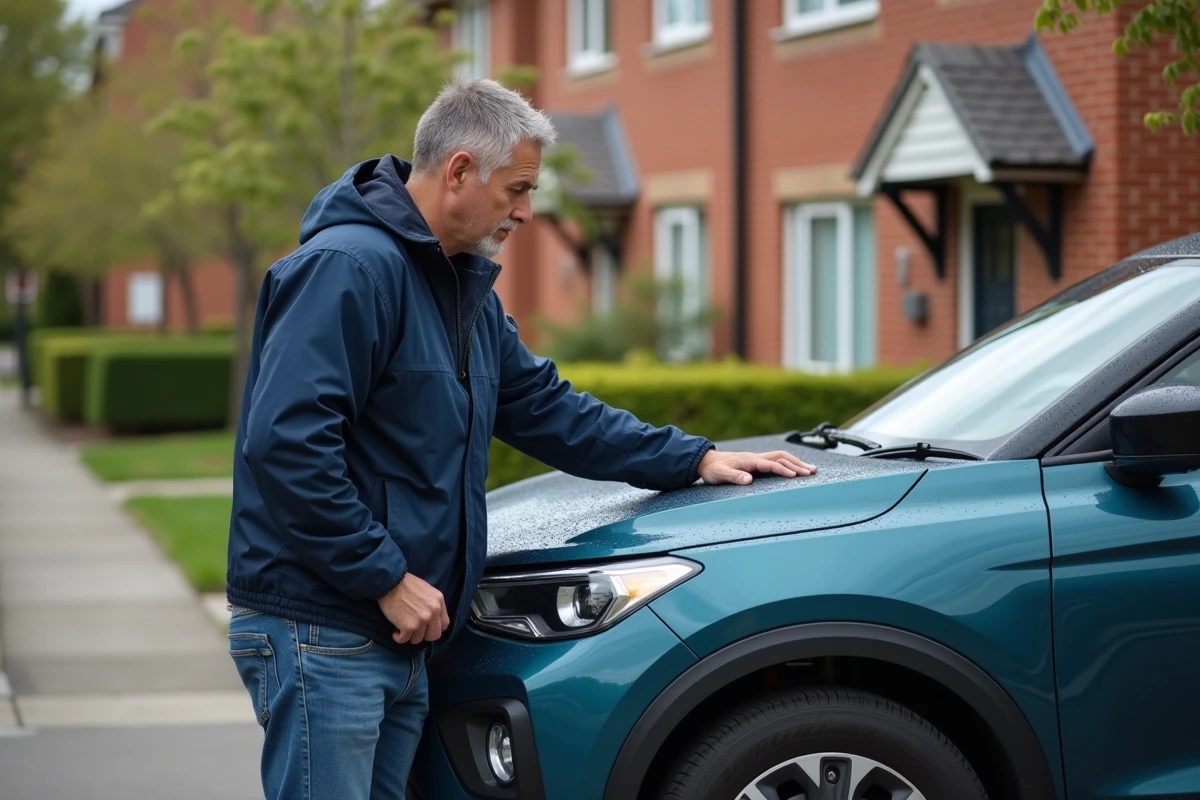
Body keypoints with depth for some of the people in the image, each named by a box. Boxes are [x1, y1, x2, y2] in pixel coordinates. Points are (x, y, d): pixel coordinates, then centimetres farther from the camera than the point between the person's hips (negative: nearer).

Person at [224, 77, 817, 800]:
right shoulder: (349, 266, -17)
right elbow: (285, 444, -25)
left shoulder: (466, 288, 16)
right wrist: (388, 580, -21)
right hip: (321, 632, -10)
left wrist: (694, 459, 17)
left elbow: (547, 407, 23)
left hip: (401, 638, 10)